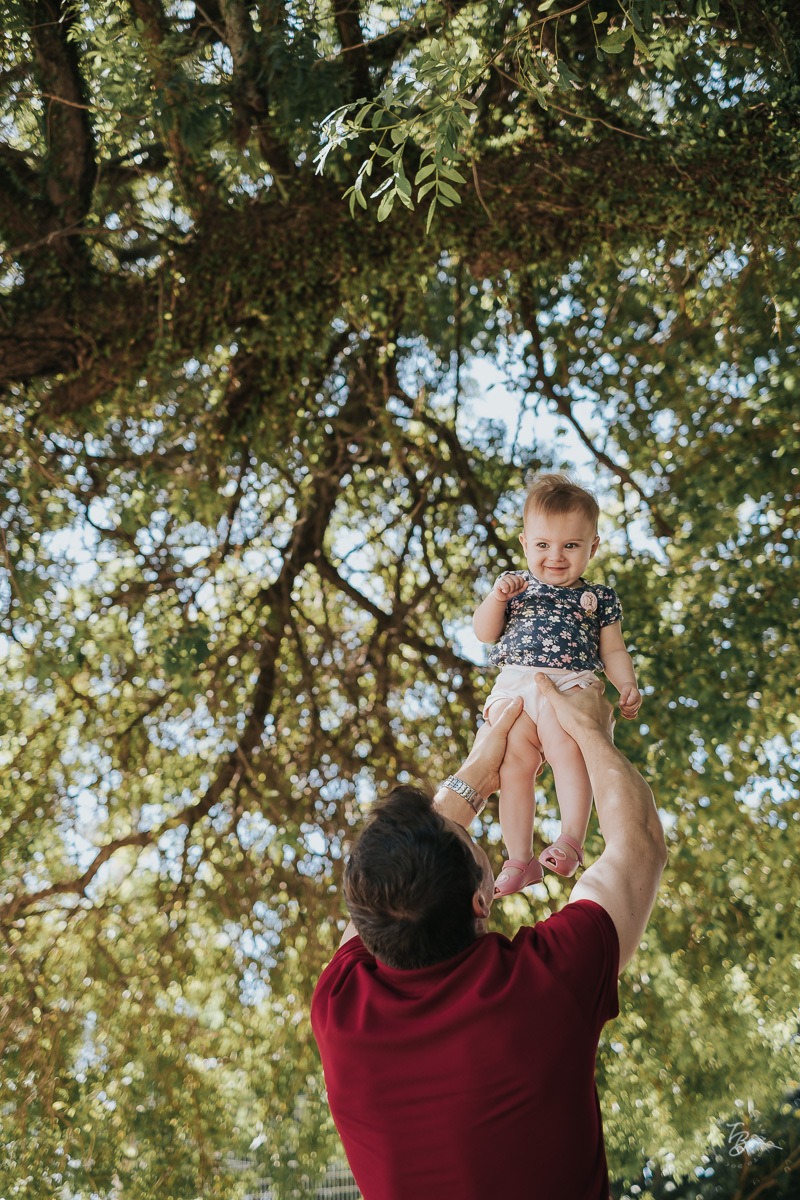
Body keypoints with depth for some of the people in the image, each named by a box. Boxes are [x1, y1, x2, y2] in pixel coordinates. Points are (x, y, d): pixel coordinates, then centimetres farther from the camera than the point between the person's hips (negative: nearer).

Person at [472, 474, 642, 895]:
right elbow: (484, 633, 17)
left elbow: (613, 650, 17)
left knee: (565, 747, -30)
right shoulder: (517, 585, 22)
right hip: (514, 684, 2)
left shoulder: (599, 598, 19)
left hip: (571, 684, -2)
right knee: (515, 757, -14)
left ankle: (572, 839, -28)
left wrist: (627, 685, -1)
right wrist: (498, 596, 0)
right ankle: (519, 858, -9)